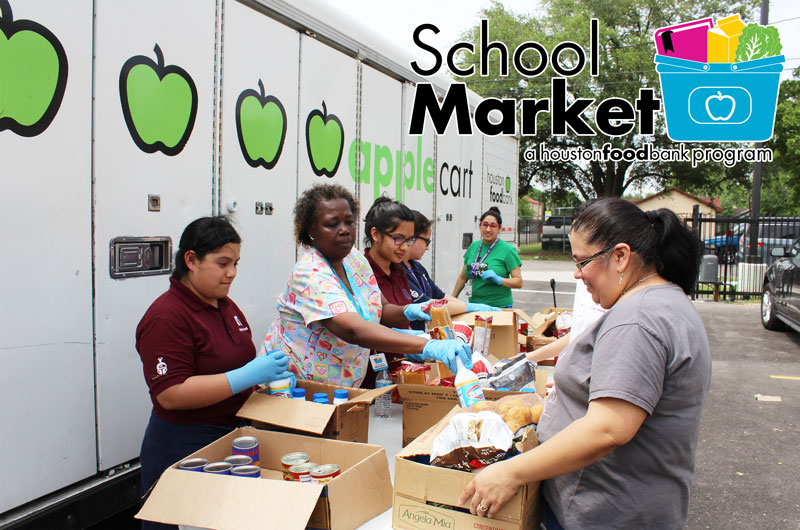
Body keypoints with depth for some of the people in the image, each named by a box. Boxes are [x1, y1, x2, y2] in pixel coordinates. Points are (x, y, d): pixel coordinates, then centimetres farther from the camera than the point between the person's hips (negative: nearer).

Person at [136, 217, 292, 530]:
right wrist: (246, 376, -27)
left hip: (232, 439, 8)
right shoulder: (166, 317, -17)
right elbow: (170, 394, -24)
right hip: (183, 448, -8)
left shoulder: (225, 305, 11)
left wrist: (269, 367, 4)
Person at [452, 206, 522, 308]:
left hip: (499, 306, -4)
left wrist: (499, 279, -22)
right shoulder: (473, 246, 10)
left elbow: (519, 282, -8)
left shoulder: (507, 250, -5)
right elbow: (463, 277, 19)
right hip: (474, 305, 5)